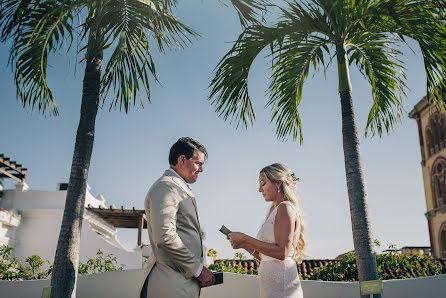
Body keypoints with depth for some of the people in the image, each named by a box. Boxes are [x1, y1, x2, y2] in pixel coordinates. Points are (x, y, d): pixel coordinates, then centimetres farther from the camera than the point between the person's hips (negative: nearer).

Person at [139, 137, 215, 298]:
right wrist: (198, 269, -15)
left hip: (184, 283, 10)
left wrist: (198, 269, 14)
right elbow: (164, 237, -23)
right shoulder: (165, 187, -11)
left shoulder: (179, 188, 22)